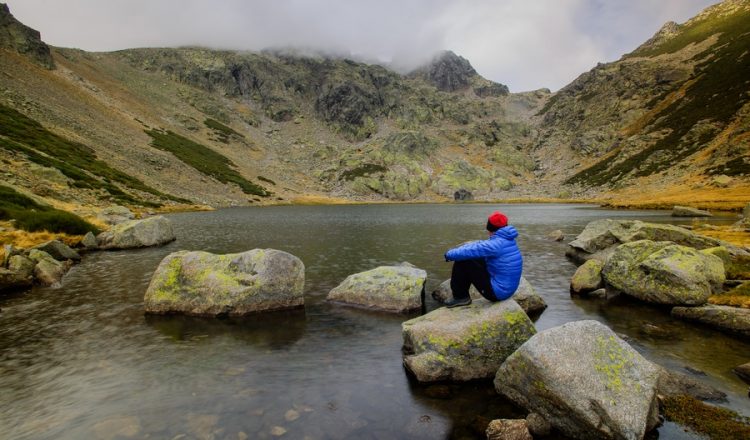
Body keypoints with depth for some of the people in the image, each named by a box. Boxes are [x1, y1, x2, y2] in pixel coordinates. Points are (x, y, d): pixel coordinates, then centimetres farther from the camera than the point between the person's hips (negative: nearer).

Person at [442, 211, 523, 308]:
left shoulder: (497, 244, -22)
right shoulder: (508, 240, 6)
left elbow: (470, 251, -21)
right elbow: (480, 245, 13)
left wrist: (450, 254, -3)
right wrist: (458, 249, 7)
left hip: (497, 292, -9)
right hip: (508, 289, 9)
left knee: (462, 261, -9)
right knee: (473, 259, 16)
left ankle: (460, 297, 7)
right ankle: (462, 295, 21)